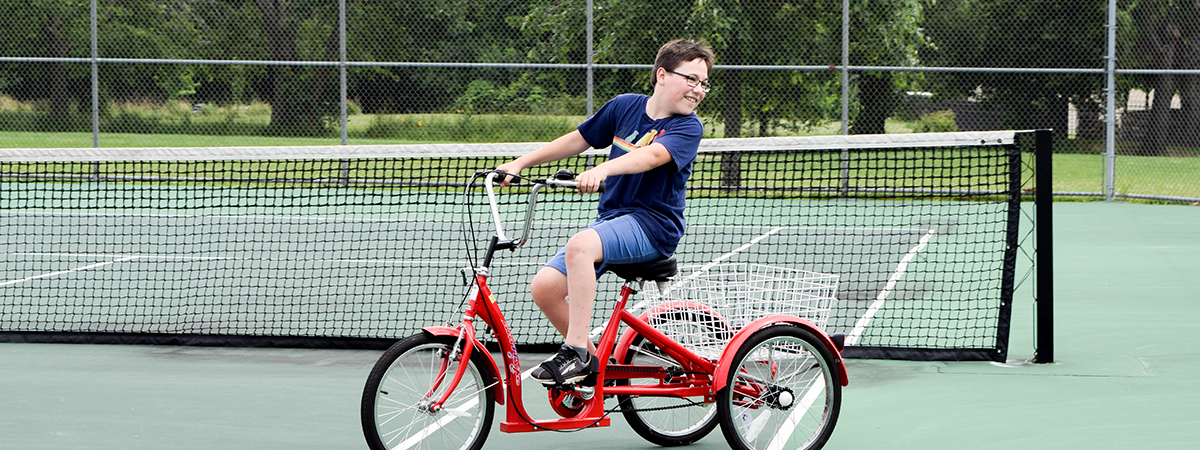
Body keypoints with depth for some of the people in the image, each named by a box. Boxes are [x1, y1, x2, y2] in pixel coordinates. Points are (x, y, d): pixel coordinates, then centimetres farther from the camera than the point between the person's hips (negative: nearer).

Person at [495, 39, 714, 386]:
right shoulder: (624, 106, 7)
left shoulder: (687, 127, -9)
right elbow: (577, 140, 19)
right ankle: (594, 365, 8)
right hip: (611, 218, 6)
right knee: (544, 287, -11)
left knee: (580, 245, -35)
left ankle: (576, 351, -31)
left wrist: (602, 170, -46)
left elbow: (652, 155, -29)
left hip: (653, 224, -6)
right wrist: (519, 164, 16)